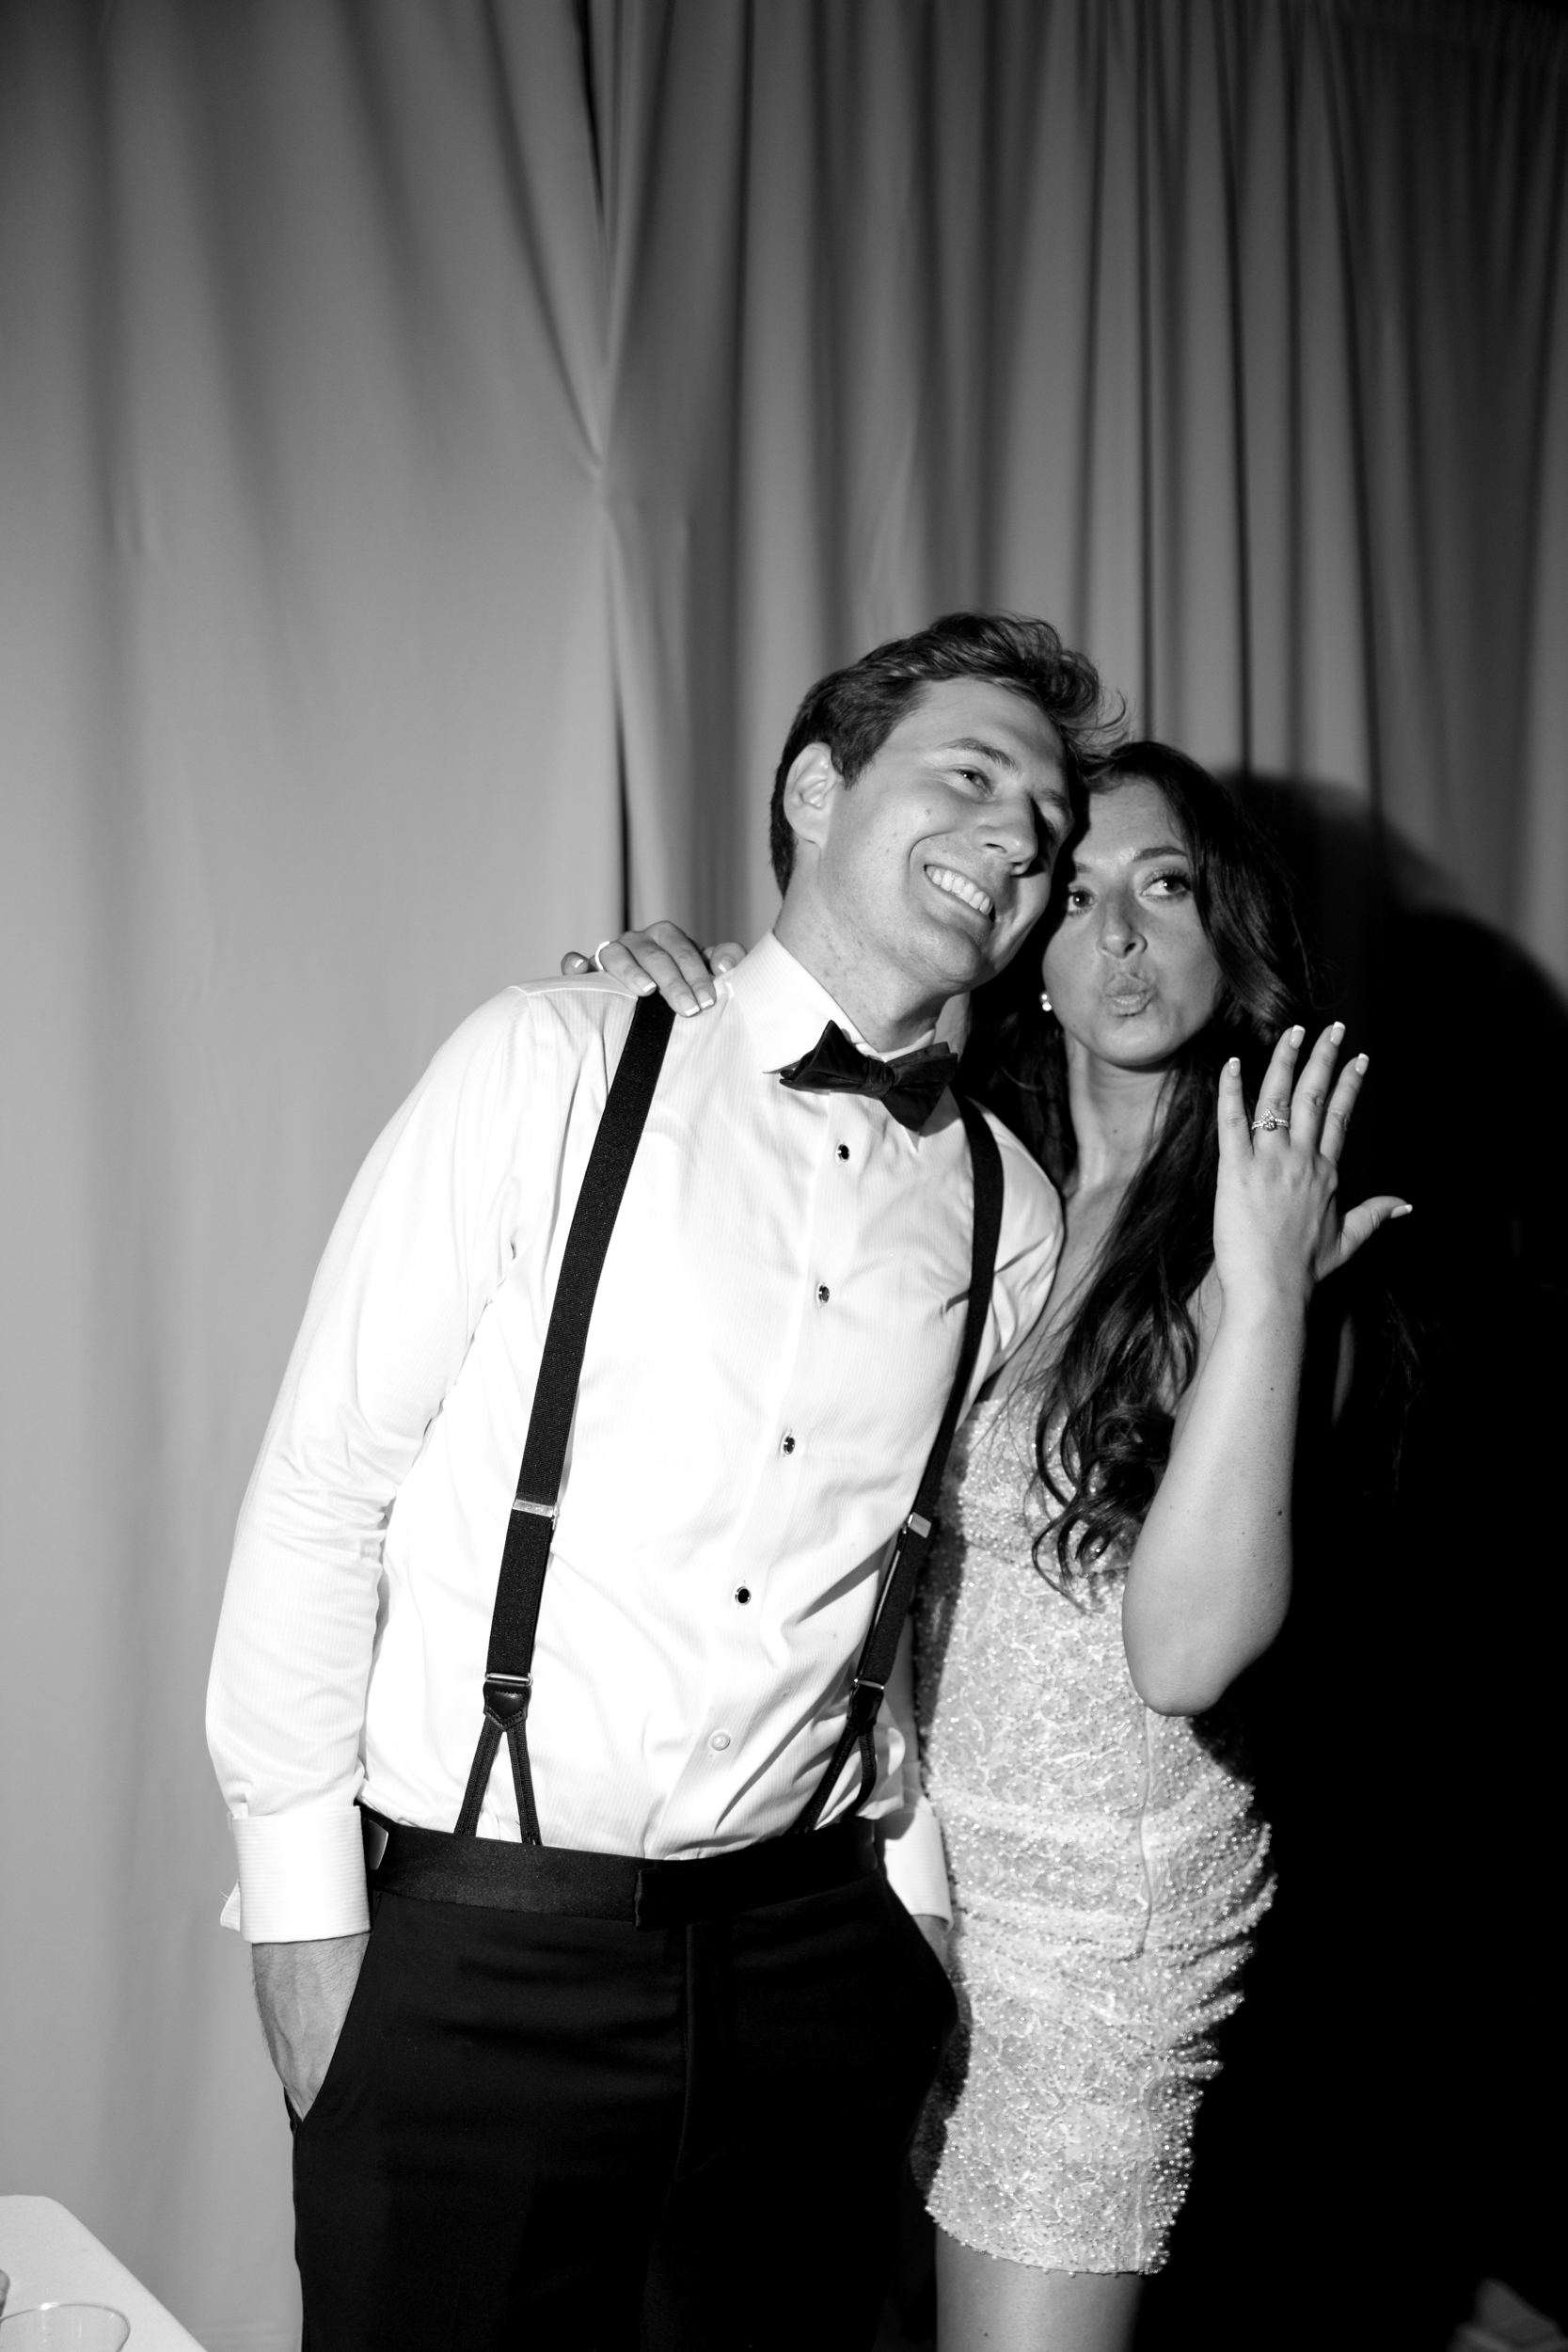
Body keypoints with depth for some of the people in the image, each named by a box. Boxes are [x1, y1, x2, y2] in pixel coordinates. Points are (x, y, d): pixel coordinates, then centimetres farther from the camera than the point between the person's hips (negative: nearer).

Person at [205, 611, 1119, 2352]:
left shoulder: (1011, 1210, 3)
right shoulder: (552, 1066, -8)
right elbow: (319, 1489, -7)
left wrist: (914, 1878, 10)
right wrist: (301, 1900, -6)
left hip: (808, 1949, 4)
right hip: (473, 1942, -3)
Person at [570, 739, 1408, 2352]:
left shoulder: (1267, 1219, -13)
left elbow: (1189, 1652, -23)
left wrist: (1262, 1291, -30)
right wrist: (668, 998, -7)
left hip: (1103, 1886, -4)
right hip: (901, 1829, 5)